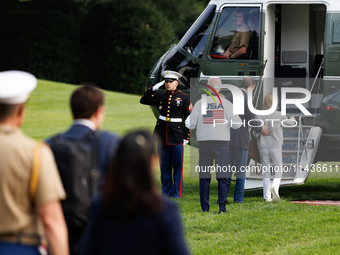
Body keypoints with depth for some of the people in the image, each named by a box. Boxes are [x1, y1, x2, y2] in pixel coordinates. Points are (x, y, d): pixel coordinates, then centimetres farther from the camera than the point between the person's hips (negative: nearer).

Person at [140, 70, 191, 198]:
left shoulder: (184, 98, 0)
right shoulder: (160, 96, 10)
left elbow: (189, 119, 1)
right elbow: (143, 100, 9)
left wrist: (186, 137, -4)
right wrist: (154, 88, -1)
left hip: (176, 135, -3)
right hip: (161, 134, 3)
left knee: (178, 165, -2)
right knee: (164, 165, 8)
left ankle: (177, 194, 3)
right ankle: (166, 192, 14)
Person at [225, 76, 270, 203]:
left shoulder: (229, 96, 7)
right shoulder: (248, 99, -11)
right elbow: (251, 120, -9)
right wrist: (260, 129, 10)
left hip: (227, 137, 5)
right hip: (241, 138, -5)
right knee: (241, 169, 3)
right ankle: (238, 199, 3)